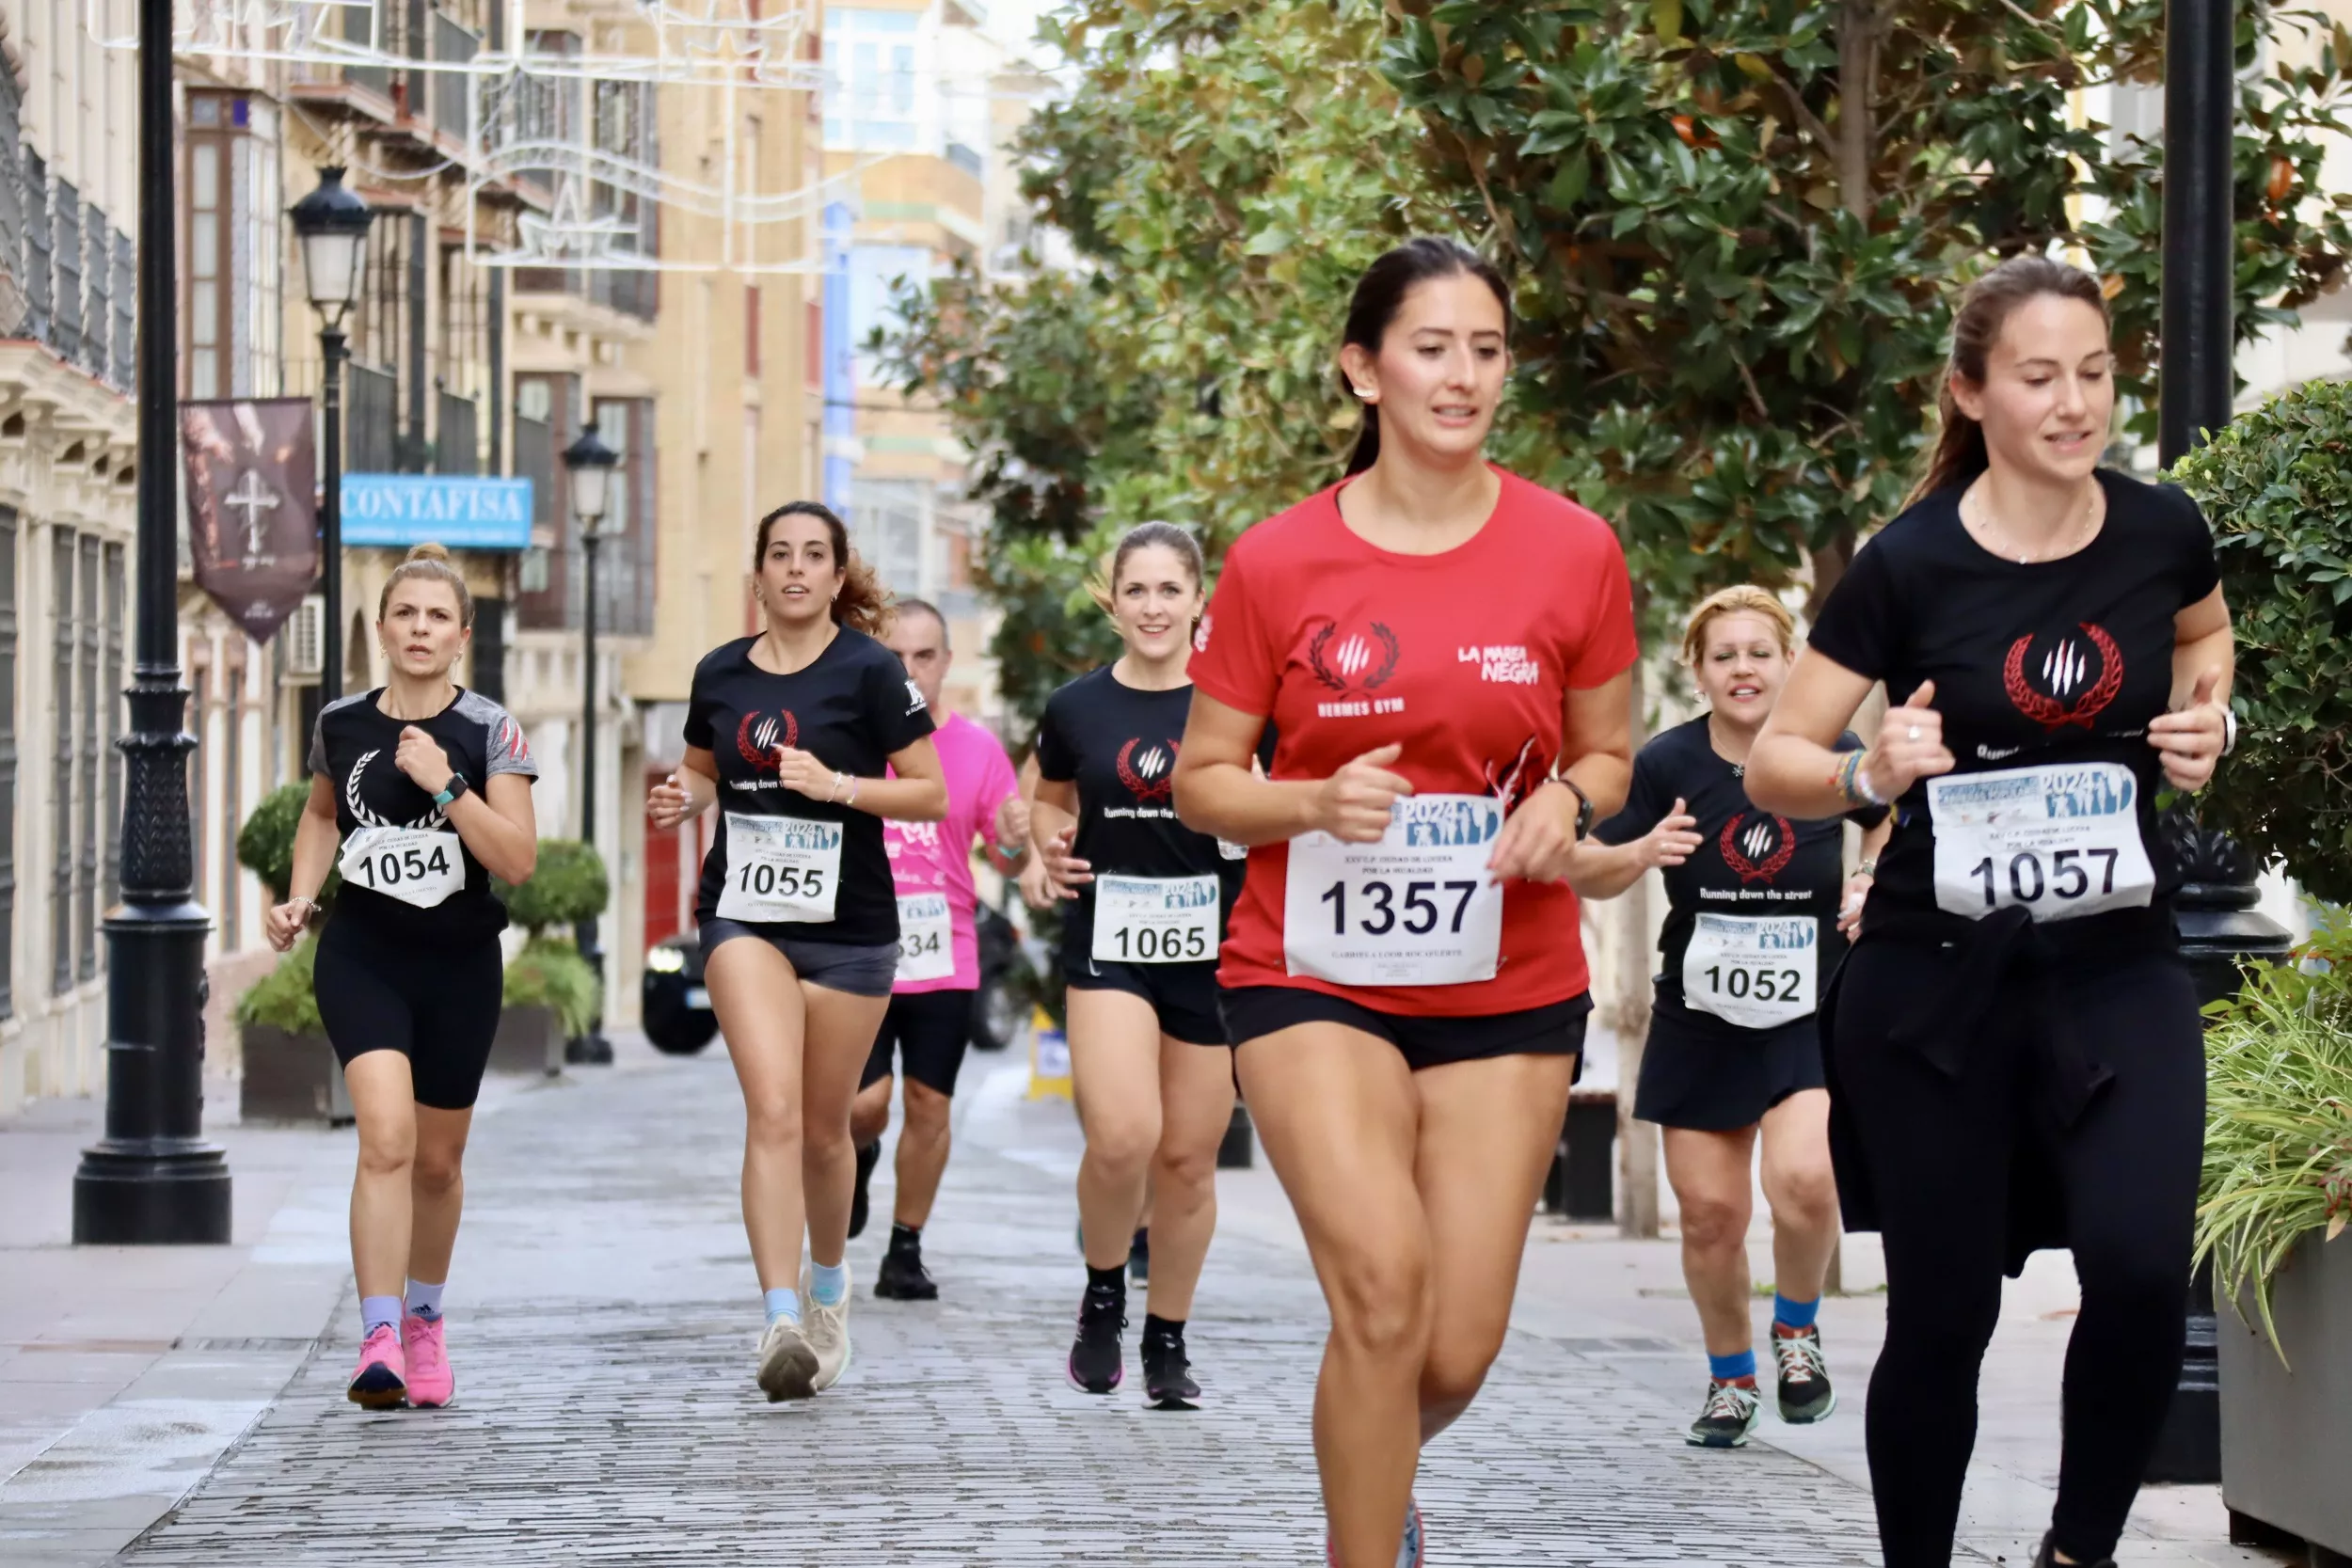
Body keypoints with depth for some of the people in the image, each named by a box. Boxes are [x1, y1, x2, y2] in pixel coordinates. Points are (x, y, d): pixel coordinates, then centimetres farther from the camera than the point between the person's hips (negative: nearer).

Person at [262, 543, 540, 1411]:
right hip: (362, 956, 0)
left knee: (437, 1159, 13)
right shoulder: (340, 724, 0)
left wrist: (445, 787, -23)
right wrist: (301, 894, 7)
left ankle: (424, 1317, 38)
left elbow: (518, 860, -14)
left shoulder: (490, 731, -7)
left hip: (460, 964, 0)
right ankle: (379, 1339, -22)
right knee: (386, 1137, -20)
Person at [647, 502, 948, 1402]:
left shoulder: (868, 671, -6)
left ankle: (828, 1286, 37)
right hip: (744, 915, 1)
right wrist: (682, 798, 0)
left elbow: (931, 794, -5)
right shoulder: (720, 674, 5)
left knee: (824, 1129, 10)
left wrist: (836, 784, -18)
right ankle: (783, 1324, -23)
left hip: (849, 928, -1)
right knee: (773, 1110, -17)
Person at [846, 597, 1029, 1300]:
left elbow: (1007, 860, 8)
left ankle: (906, 1250, 17)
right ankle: (859, 1156, 28)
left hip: (945, 961, 1)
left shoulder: (978, 747, 3)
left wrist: (1016, 844, -14)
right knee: (864, 1103, -9)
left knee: (930, 1105, 2)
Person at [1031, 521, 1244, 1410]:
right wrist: (1050, 847, 0)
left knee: (1188, 1158, 5)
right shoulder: (1076, 709, 3)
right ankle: (1102, 1295, 7)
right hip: (1108, 943, 0)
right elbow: (1051, 800, 20)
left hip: (1213, 947, 0)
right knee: (1123, 1136, -20)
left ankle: (1168, 1341, 23)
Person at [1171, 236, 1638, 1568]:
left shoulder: (1573, 550, -3)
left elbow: (1608, 755, 10)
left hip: (1507, 990, 2)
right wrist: (1319, 803, -18)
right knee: (1383, 1289, -21)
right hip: (1315, 976, -2)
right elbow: (1202, 781, 2)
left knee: (1457, 1353, 3)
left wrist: (1569, 803, -13)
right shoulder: (1277, 564, -5)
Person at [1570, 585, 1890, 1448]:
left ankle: (1797, 1328, 7)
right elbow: (1584, 874, -2)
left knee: (1804, 1178, -23)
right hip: (1701, 1022, 1)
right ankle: (1730, 1376, 28)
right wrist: (1641, 852, -21)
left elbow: (1892, 817, 14)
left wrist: (1871, 876, -4)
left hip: (1814, 1015, -1)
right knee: (1709, 1211, 4)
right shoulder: (1668, 764, -8)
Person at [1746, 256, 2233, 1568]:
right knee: (1943, 1317, 4)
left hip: (2120, 967, 1)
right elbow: (1774, 765, -3)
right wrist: (1873, 772, -24)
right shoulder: (1911, 566, -10)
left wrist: (2207, 721, 3)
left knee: (2141, 1269, -19)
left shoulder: (2163, 532, -2)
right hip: (1938, 979, -1)